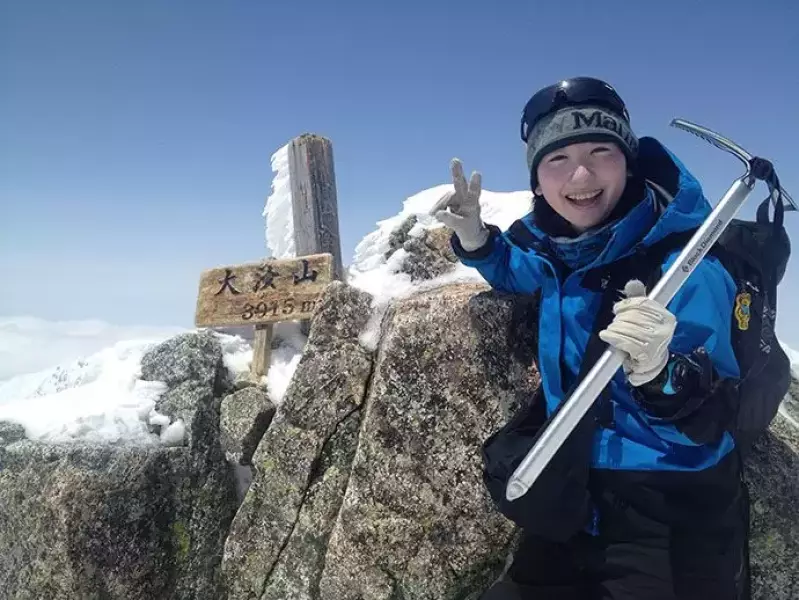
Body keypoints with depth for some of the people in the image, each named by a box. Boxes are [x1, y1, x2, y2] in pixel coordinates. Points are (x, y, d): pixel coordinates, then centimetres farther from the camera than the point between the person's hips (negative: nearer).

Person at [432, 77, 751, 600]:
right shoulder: (552, 246, -5)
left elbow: (705, 426, -23)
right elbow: (513, 271, 19)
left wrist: (657, 373, -44)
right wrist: (474, 237, -2)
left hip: (673, 526, -5)